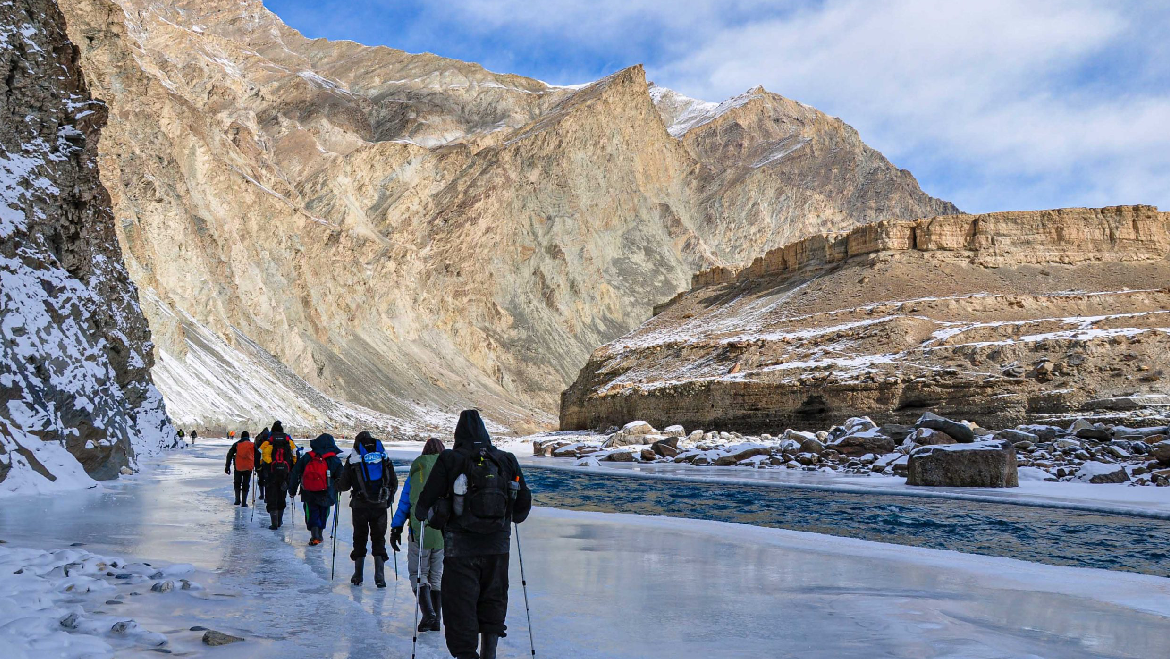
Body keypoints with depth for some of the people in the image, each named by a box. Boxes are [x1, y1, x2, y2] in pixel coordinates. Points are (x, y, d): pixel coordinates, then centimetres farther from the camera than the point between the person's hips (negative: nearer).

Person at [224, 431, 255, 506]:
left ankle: (237, 500, 16)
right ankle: (244, 502, 2)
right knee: (246, 485, 5)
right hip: (248, 468, 0)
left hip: (238, 467, 0)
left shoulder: (236, 444, 6)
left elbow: (229, 455, 4)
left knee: (237, 483, 19)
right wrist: (256, 467, 15)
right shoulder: (252, 445, 5)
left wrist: (227, 467, 8)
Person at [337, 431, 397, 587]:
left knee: (359, 539, 12)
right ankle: (380, 577, -2)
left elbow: (344, 485, -1)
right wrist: (389, 497, 26)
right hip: (380, 505, 1)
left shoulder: (353, 458, 0)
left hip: (360, 505, -1)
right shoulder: (384, 457, 6)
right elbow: (394, 483, 9)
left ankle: (358, 576, 17)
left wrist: (337, 484, 22)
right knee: (379, 539, 8)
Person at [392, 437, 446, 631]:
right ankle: (436, 620, 14)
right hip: (445, 534, 2)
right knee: (437, 576, 14)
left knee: (418, 574, 7)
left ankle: (428, 613, -11)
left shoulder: (415, 474, 0)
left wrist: (396, 529, 7)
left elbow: (403, 505, 1)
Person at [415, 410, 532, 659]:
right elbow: (524, 503, 12)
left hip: (460, 547, -3)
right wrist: (512, 517, 33)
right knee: (493, 599, 20)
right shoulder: (507, 460, 5)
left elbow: (426, 502, -4)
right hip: (497, 546, 3)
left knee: (460, 604, 4)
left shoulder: (450, 460, -5)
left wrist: (421, 514, 19)